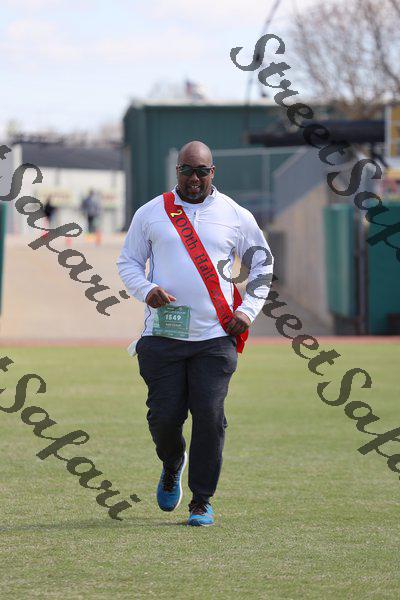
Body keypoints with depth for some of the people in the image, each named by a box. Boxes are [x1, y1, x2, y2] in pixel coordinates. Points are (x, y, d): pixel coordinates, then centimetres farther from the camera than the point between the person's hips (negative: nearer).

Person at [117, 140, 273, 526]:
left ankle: (201, 499, 5)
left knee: (209, 418, -7)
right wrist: (145, 290, -9)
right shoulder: (151, 213, 7)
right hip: (163, 334, 0)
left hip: (215, 338, 0)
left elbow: (262, 264, 17)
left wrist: (248, 310, 4)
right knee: (165, 415, -2)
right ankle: (172, 465, 31)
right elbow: (128, 261, 12)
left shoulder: (236, 216, 7)